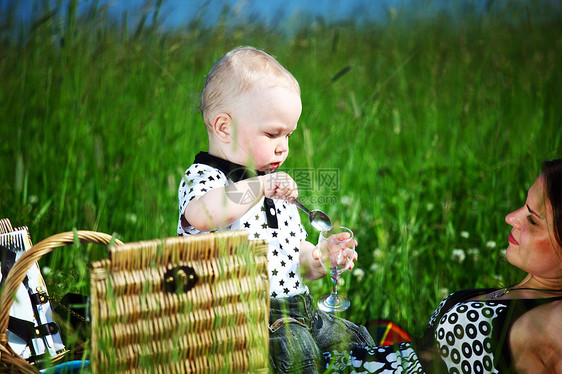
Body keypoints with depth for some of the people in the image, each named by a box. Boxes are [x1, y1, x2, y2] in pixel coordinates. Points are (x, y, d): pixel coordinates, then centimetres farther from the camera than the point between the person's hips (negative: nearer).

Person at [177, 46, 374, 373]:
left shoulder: (276, 187, 20)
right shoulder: (202, 178, -7)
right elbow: (200, 215, -34)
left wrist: (318, 262, 3)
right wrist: (259, 186, -31)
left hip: (298, 307, 9)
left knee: (355, 338, 7)